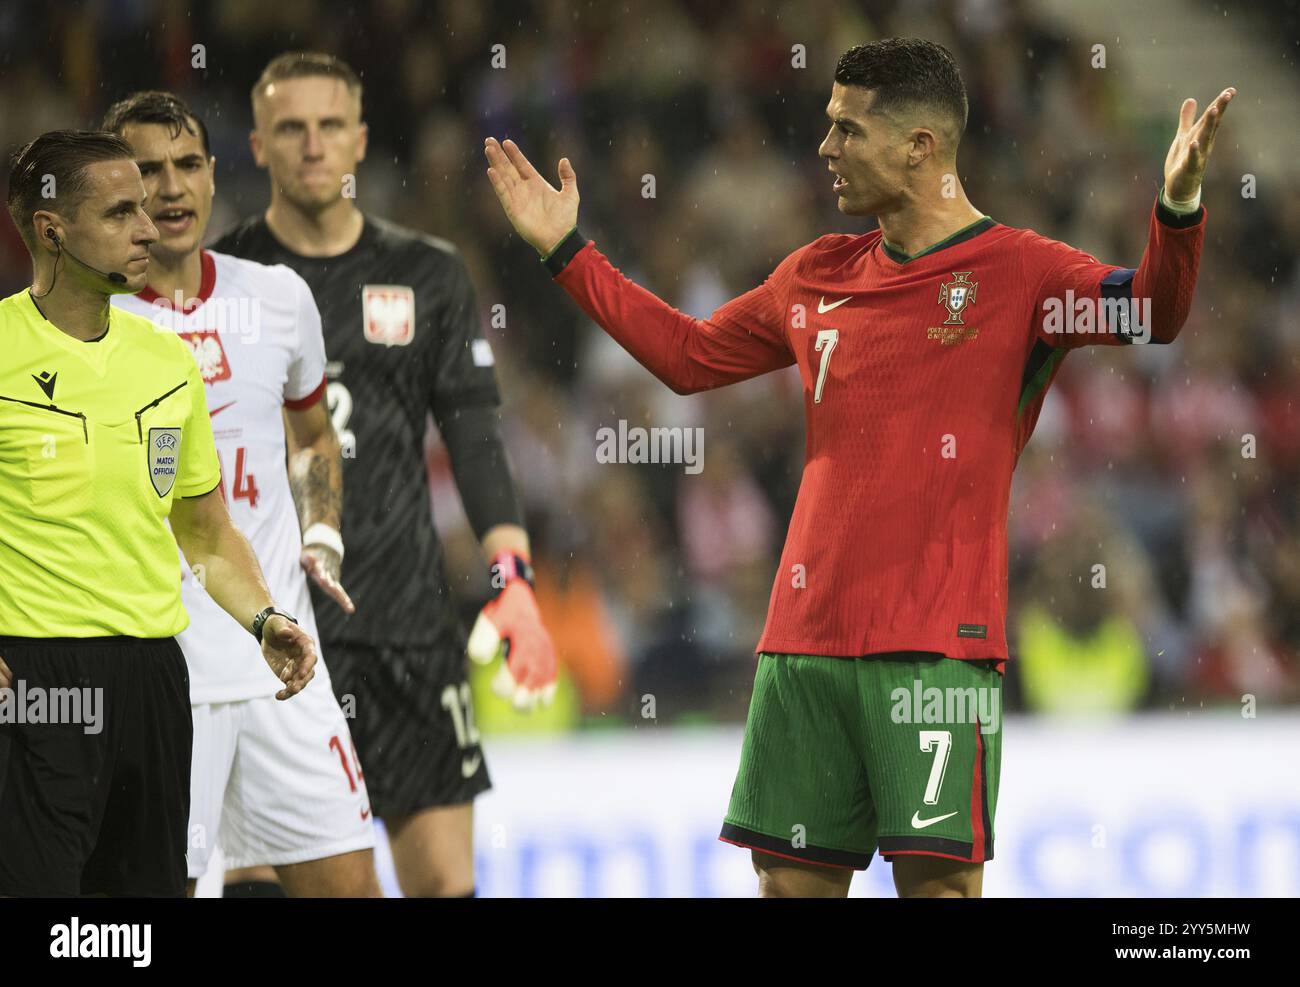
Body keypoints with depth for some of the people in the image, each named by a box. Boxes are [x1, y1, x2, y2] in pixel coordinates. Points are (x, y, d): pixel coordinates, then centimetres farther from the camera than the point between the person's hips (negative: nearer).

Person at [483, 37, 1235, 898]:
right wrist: (568, 252, 28)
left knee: (938, 876, -11)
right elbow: (690, 355, 28)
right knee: (791, 877, 6)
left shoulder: (1016, 270, -3)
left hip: (937, 644, -6)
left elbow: (1155, 313, -17)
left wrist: (1179, 207, -36)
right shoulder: (817, 277, 15)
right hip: (806, 637, 6)